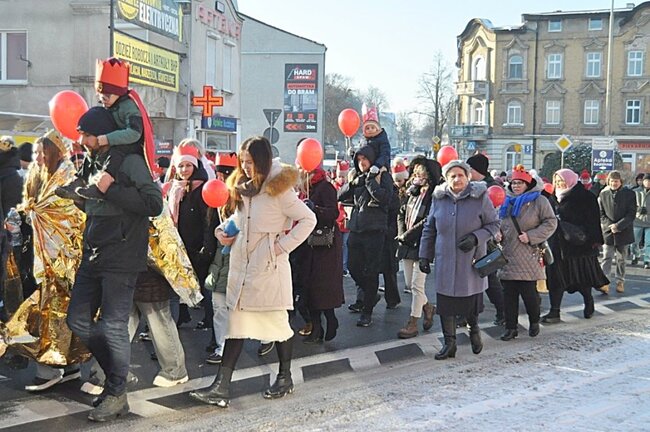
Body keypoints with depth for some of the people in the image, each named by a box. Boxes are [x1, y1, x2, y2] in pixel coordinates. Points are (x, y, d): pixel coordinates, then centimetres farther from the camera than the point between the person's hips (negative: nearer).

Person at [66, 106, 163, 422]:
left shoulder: (130, 162, -11)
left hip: (121, 260, -9)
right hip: (92, 256, 9)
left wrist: (111, 190, -22)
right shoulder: (92, 164, 13)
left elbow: (154, 204, -21)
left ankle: (117, 394, 11)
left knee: (113, 326, -4)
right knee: (78, 320, 12)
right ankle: (116, 374, 28)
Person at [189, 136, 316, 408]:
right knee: (236, 322, 3)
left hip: (269, 266, -6)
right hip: (241, 263, 6)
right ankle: (221, 387, 2)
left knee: (277, 322, 6)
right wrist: (223, 229, 5)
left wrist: (283, 245, -13)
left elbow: (308, 219, -9)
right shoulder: (242, 187, 11)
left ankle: (285, 378, 25)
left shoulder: (279, 189, -10)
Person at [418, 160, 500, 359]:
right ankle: (449, 342, 15)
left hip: (471, 261, -2)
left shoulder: (480, 197, -5)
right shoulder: (439, 199, 3)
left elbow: (494, 224, 1)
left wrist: (476, 238, -15)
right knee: (446, 302, 2)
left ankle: (474, 330, 36)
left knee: (472, 299, 5)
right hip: (445, 262, 2)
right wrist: (424, 255, 7)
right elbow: (429, 229, 11)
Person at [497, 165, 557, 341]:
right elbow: (500, 225, 27)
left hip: (528, 257, -5)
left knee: (529, 293, -2)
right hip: (508, 257, 5)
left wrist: (531, 236, -15)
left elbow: (551, 223, -7)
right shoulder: (507, 203, 16)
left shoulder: (539, 201, -2)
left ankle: (534, 322, 23)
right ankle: (511, 328, 13)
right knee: (509, 294, 5)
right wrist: (498, 235, 5)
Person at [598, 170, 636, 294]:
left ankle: (620, 282, 20)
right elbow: (601, 213, 4)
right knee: (606, 257, -7)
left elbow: (631, 214, -5)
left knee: (621, 259, 10)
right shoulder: (603, 194, 3)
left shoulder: (629, 194, -1)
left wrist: (618, 226, -15)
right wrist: (609, 225, -12)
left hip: (624, 232, 0)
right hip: (608, 232, 0)